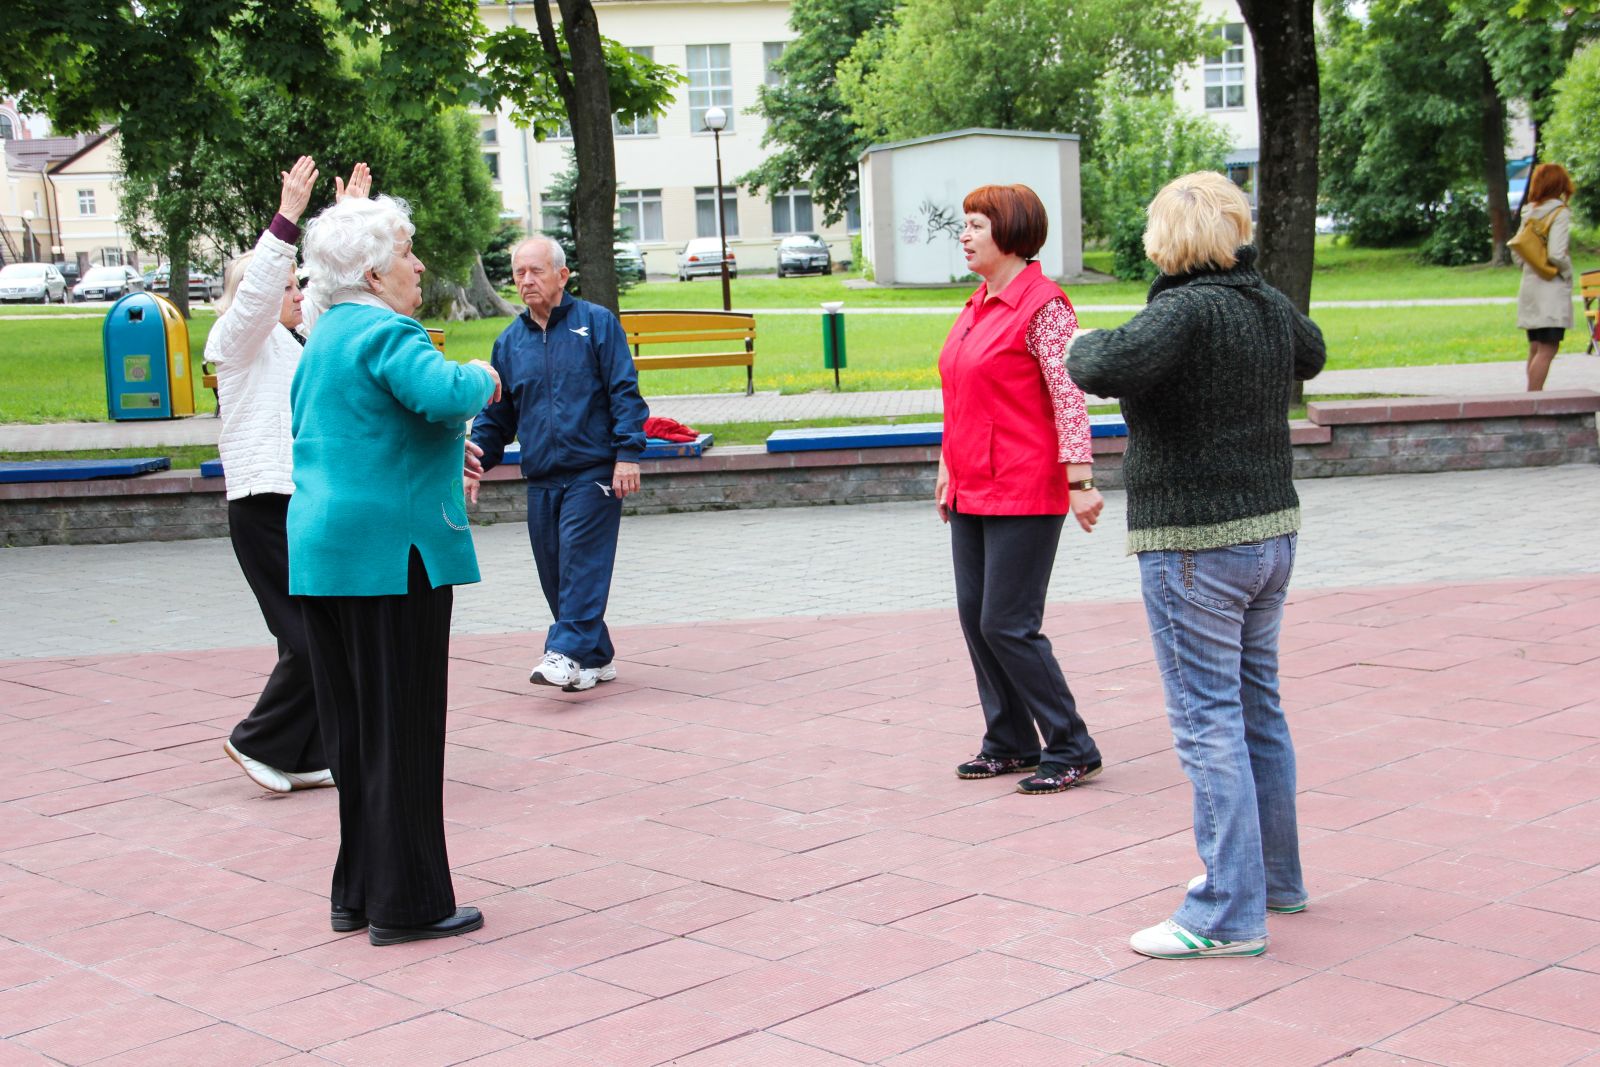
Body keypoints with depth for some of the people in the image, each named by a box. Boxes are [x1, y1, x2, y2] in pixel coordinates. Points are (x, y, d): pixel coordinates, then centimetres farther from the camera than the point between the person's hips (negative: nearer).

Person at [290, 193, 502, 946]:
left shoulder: (324, 339, 17)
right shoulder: (386, 333, -13)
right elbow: (442, 393, -32)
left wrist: (436, 455, 28)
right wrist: (481, 377, -11)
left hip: (322, 553, 9)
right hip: (391, 553, -9)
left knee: (352, 729, 15)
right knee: (402, 729, -1)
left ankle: (357, 893, 24)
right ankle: (405, 903, 5)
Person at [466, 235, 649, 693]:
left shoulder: (597, 323, 1)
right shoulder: (509, 342, 13)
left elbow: (625, 393, -3)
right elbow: (495, 414, 19)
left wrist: (628, 452, -12)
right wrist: (475, 460, 5)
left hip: (593, 472, -5)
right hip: (541, 479, 5)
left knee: (581, 561, -14)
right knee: (554, 573, 6)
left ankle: (568, 652, -14)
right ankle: (595, 658, 17)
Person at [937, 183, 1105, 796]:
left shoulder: (1043, 305, -12)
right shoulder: (978, 305, 14)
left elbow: (1069, 399, -17)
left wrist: (1080, 482, -21)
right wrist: (948, 471, 22)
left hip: (1024, 493, -9)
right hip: (972, 493, 9)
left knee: (1008, 626, -7)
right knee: (975, 618, 10)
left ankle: (1072, 750, 5)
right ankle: (1010, 744, 22)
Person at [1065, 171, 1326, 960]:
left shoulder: (1186, 312, -18)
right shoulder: (1272, 306, 8)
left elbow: (1106, 369, -32)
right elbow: (1310, 354, 29)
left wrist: (1083, 345, -10)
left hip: (1193, 546, -9)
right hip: (1272, 529, 9)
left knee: (1207, 721, -5)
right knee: (1257, 704, 19)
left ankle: (1229, 914, -3)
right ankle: (1274, 875, 32)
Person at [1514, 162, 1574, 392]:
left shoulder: (1529, 213, 10)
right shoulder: (1560, 213, -11)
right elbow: (1556, 254, -20)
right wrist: (1568, 272, -3)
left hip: (1529, 285, 8)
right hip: (1552, 288, -8)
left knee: (1536, 348, 13)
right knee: (1548, 349, -10)